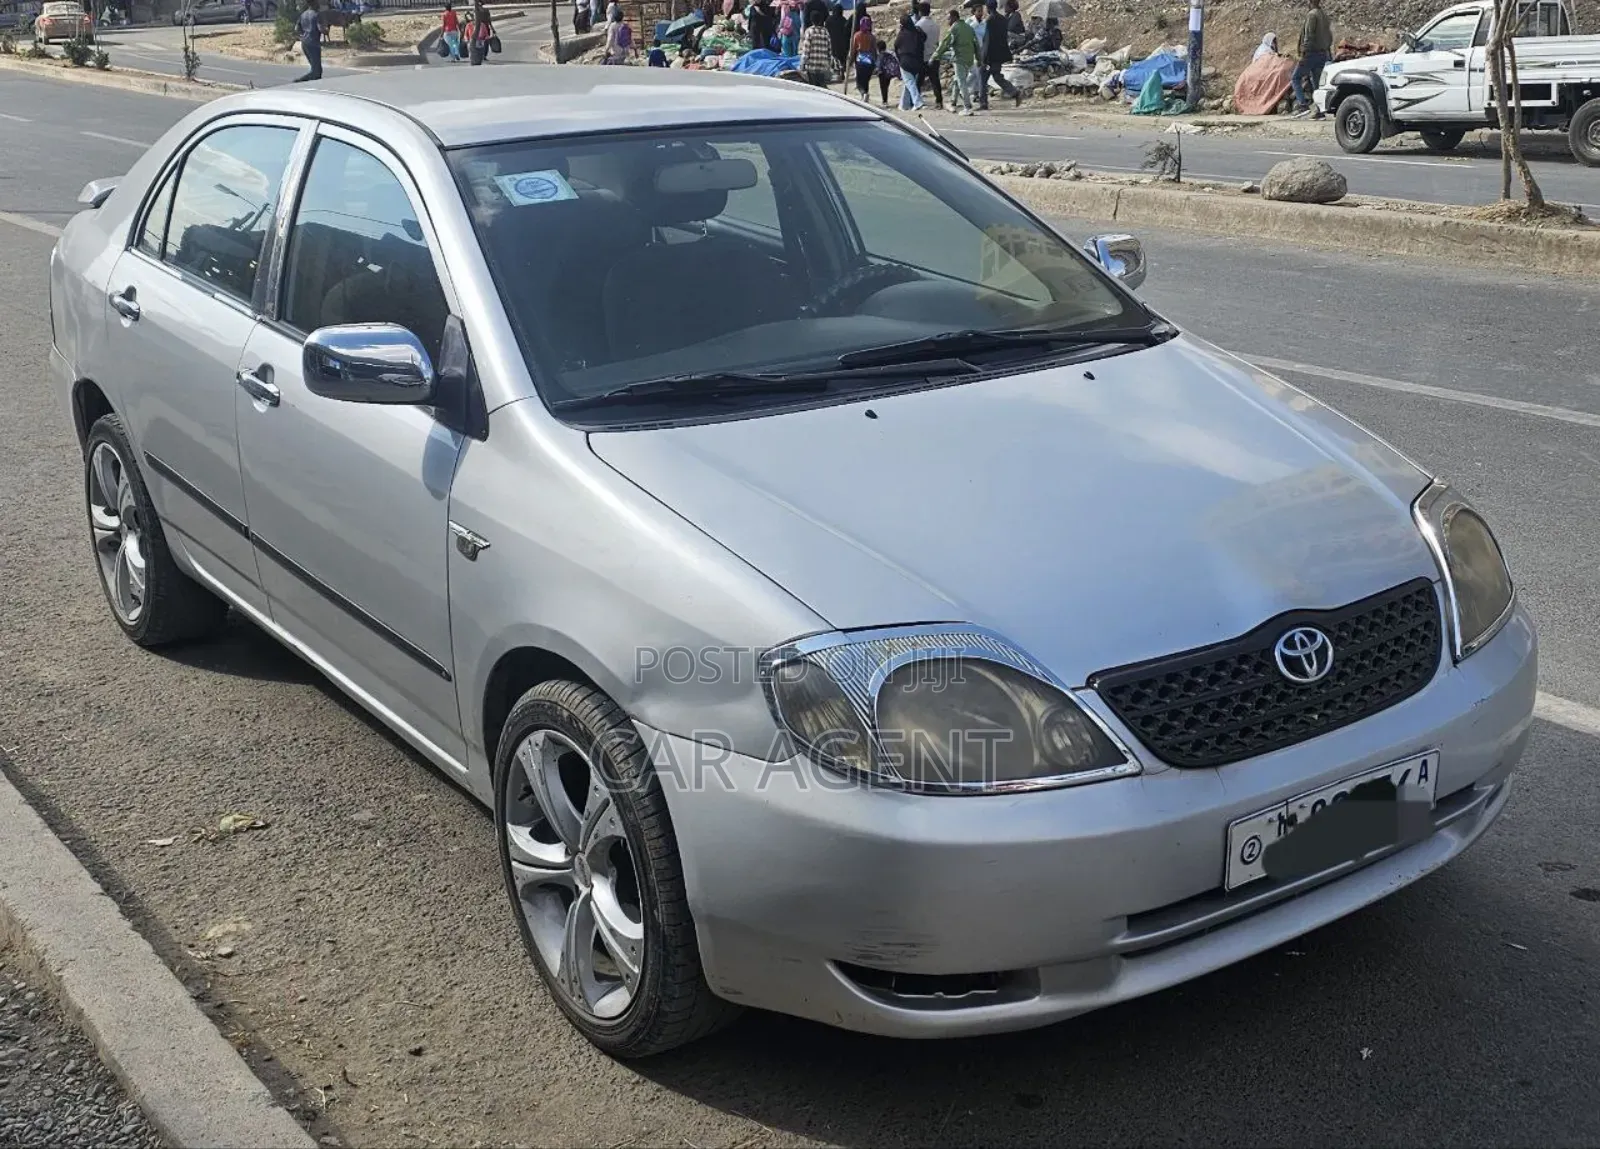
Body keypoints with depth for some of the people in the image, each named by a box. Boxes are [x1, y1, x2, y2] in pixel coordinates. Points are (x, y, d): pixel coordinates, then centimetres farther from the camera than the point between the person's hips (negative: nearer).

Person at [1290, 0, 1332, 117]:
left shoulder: (1312, 14, -11)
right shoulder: (1325, 16, 15)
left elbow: (1309, 35, -19)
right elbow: (1330, 37, 18)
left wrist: (1304, 51, -18)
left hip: (1311, 53, -8)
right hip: (1323, 54, 8)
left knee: (1295, 79, -1)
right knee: (1317, 83, 9)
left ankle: (1303, 104, -16)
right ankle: (1320, 111, 3)